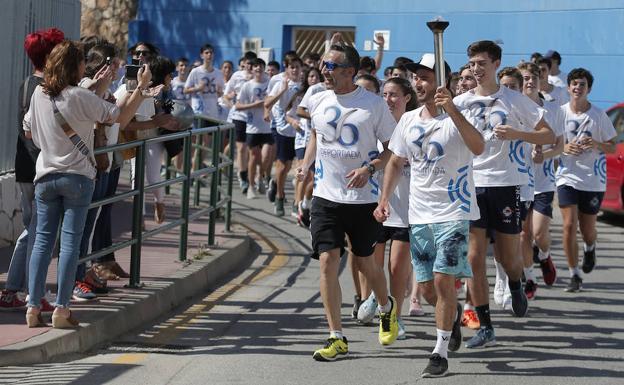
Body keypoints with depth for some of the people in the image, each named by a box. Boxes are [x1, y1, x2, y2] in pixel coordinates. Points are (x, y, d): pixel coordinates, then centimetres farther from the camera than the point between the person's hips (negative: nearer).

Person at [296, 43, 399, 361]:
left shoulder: (374, 105, -9)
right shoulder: (317, 102, 4)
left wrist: (369, 169, -19)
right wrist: (305, 164, 7)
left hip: (363, 197, -3)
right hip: (326, 195, 3)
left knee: (366, 263, 10)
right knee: (327, 262, -8)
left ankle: (387, 309, 42)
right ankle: (337, 339, -2)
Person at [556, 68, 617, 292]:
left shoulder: (599, 116, -4)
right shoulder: (560, 112, -1)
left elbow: (612, 148, 1)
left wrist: (595, 144, -19)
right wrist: (564, 148, -13)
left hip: (593, 179, 0)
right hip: (568, 177, 0)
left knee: (587, 229, 8)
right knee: (569, 225, -11)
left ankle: (589, 249, 45)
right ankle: (574, 276, -2)